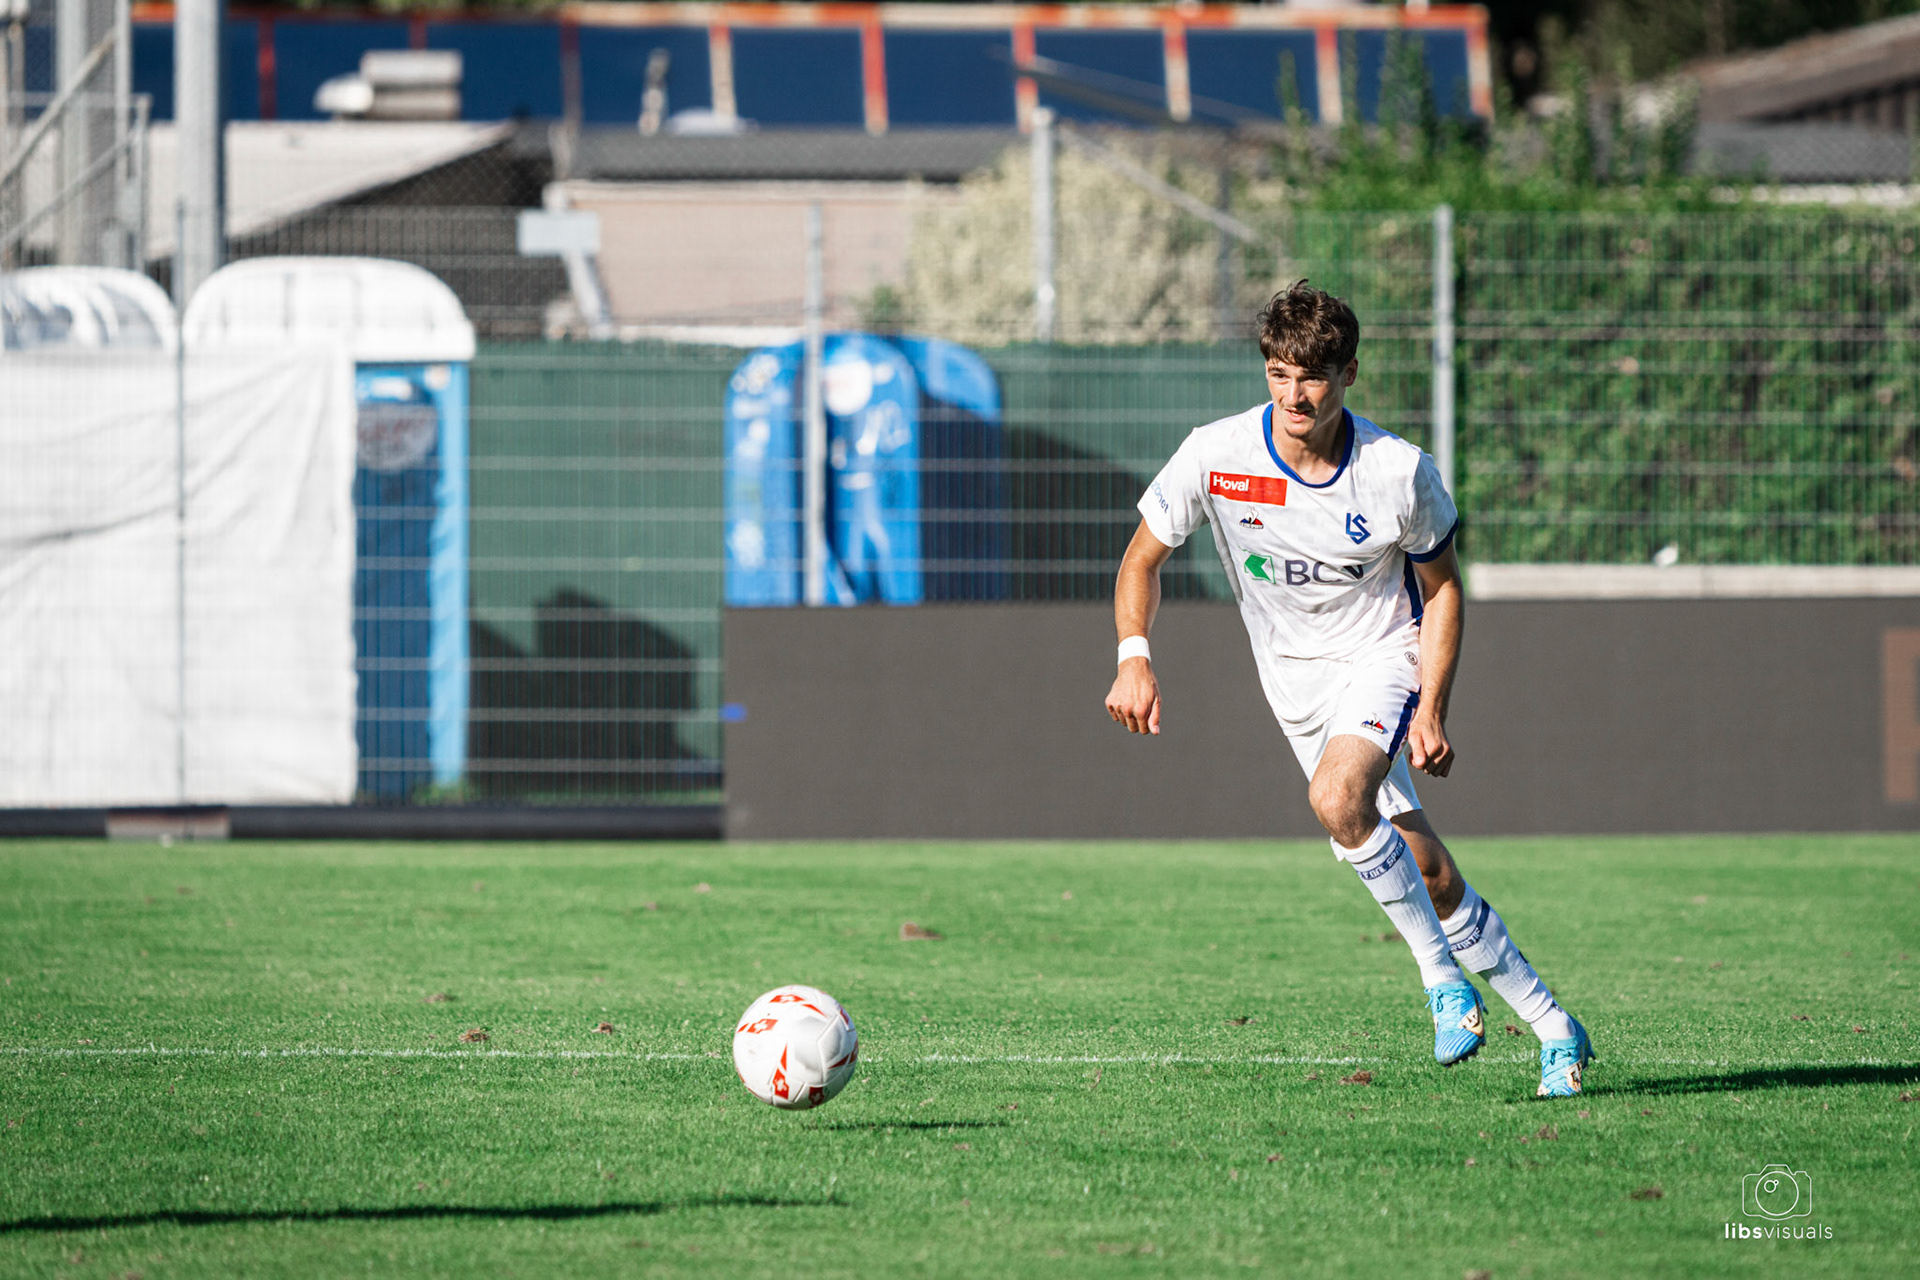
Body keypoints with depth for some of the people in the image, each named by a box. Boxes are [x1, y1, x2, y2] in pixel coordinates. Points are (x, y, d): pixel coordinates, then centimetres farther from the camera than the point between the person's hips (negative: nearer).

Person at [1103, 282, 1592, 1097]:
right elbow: (1143, 557, -3)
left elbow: (1442, 587, -3)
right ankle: (1551, 1028, 12)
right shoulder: (1216, 457, -15)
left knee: (1337, 799, -32)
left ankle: (1441, 976, -14)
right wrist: (1134, 656, -20)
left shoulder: (1399, 472, -18)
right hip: (1294, 676, 3)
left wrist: (1431, 708, -12)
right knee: (1427, 872, 0)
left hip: (1384, 655, -3)